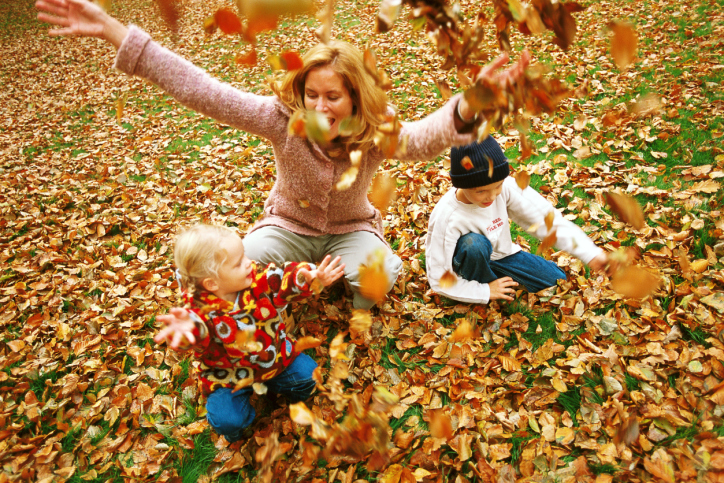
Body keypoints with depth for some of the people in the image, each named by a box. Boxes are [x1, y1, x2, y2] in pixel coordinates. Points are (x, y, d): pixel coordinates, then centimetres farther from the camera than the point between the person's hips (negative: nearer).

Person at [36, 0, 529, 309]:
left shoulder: (376, 134, -23)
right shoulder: (284, 118, -24)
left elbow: (426, 137, -43)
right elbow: (204, 91, -30)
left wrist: (471, 102, -66)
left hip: (350, 228, 0)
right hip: (289, 225, 1)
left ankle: (359, 309, 10)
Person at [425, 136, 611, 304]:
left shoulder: (506, 187, -25)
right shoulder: (446, 217, -33)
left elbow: (544, 218, -23)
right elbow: (438, 278, -26)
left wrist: (590, 253, -32)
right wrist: (485, 292, -24)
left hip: (502, 253, 4)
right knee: (474, 244, -37)